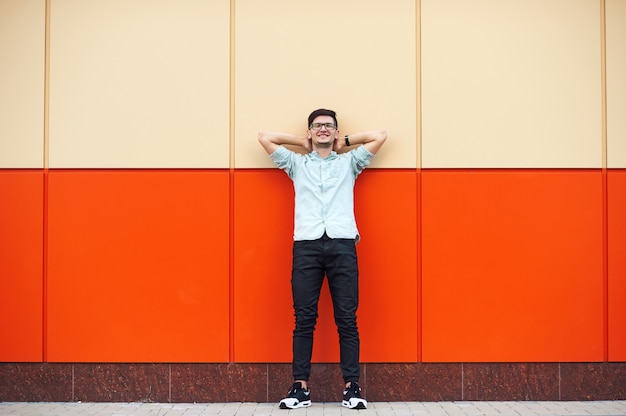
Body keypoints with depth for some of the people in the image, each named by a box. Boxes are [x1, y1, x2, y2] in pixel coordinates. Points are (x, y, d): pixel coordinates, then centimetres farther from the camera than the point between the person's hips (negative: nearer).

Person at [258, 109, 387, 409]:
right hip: (306, 246, 0)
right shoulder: (297, 163, 20)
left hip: (342, 245, 0)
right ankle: (301, 387, 0)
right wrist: (301, 142, 21)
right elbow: (265, 136, 17)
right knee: (304, 319, -3)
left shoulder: (349, 162, 20)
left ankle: (352, 387, -1)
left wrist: (346, 142, 22)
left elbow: (380, 135, 16)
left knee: (347, 319, -3)